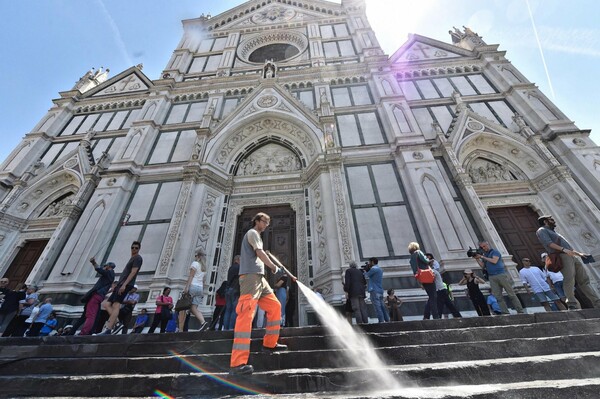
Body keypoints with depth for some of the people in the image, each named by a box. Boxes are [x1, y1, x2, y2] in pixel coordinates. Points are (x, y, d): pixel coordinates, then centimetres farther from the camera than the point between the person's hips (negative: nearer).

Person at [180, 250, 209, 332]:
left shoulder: (195, 263, 2)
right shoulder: (204, 267, 22)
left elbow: (191, 276, -9)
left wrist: (186, 287, -15)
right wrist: (202, 291, 20)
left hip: (192, 286, -6)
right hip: (200, 288, 6)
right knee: (193, 308, 1)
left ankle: (180, 329, 0)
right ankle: (203, 322, -21)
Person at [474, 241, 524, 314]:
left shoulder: (495, 252, 2)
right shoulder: (484, 255, 16)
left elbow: (494, 261, -14)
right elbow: (483, 266, 8)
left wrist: (482, 257, -11)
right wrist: (477, 259, -3)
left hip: (501, 275, -4)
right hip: (492, 278, 4)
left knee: (511, 294, 1)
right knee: (498, 296, -1)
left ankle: (520, 311, 9)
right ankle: (505, 312, 2)